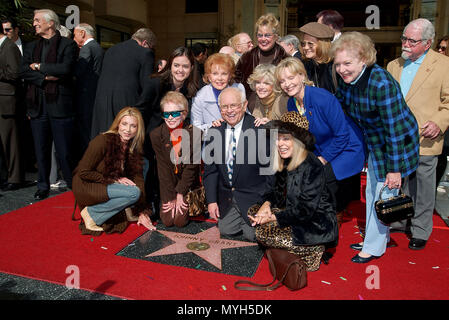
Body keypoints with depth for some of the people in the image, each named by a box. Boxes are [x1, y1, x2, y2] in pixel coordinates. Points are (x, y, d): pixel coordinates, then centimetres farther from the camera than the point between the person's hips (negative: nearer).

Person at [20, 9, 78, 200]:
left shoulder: (68, 45, 2)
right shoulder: (31, 47, 18)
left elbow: (66, 69, -14)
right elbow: (24, 72, 5)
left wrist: (39, 66, -4)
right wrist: (45, 78, -11)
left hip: (60, 104, -5)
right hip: (37, 105, 5)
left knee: (65, 151, -1)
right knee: (41, 150, 10)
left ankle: (72, 187, 12)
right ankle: (43, 187, 21)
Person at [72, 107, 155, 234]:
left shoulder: (133, 147, -1)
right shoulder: (102, 141, -20)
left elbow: (137, 176, -5)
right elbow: (83, 172, -17)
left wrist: (142, 212, -11)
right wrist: (114, 180, -20)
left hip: (107, 186, 6)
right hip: (85, 186, -6)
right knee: (134, 192, -27)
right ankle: (91, 213, -14)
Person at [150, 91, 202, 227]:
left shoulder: (194, 133, -16)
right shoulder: (156, 135, -11)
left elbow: (191, 166, -12)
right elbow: (163, 168, -11)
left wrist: (180, 194, -13)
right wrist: (170, 197, -12)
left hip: (188, 183, -1)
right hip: (167, 183, 1)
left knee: (180, 221, -9)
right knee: (167, 220, -6)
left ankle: (186, 202, 23)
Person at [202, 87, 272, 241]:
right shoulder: (214, 131, -1)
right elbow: (210, 168, 4)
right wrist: (211, 200, -1)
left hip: (253, 194, -4)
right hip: (226, 195, 5)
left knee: (252, 234, -6)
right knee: (226, 230, 5)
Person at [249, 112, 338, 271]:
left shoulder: (312, 167, -23)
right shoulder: (285, 162, 2)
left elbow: (306, 210, -24)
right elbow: (279, 192, 13)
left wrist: (273, 218, -19)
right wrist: (267, 203, -9)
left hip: (317, 225, -9)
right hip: (294, 214, 9)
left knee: (263, 234, -18)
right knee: (253, 211, 1)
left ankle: (312, 250, -1)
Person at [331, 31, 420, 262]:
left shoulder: (382, 84, -32)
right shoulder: (346, 77, -10)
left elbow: (395, 128, -28)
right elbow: (340, 105, 7)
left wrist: (394, 169, -24)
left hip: (396, 141, -8)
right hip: (374, 140, 8)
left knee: (384, 194, 1)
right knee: (371, 191, 18)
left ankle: (374, 247, 19)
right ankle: (375, 237, 37)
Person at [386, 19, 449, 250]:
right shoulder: (394, 66, 12)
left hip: (425, 139, -4)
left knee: (423, 187, 6)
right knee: (399, 182, 16)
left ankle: (420, 231, 21)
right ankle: (401, 221, 34)